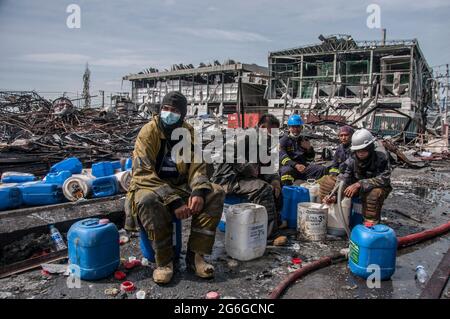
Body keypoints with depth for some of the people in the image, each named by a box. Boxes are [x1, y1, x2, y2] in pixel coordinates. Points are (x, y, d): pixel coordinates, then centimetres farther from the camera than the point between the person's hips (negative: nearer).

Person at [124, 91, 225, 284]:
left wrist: (198, 191, -25)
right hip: (152, 189, -4)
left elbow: (197, 168, -2)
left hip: (180, 187, 4)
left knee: (216, 193, -17)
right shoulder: (149, 132, -13)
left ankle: (195, 255, -14)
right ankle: (164, 261, -18)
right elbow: (143, 174, -21)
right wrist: (173, 201, -31)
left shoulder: (188, 133, 0)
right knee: (147, 200, -38)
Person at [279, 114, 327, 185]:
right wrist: (295, 165, -28)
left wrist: (309, 148, -1)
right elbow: (282, 157, -12)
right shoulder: (284, 140, 5)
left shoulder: (304, 140, 21)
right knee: (287, 170, -38)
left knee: (322, 169, -14)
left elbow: (310, 159, 21)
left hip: (303, 167, 5)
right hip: (289, 166, -5)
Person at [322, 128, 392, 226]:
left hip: (379, 188, -4)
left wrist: (359, 184, -42)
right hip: (360, 189, 4)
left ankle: (371, 222, -18)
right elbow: (343, 179, -24)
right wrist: (334, 195, -44)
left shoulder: (381, 157, -22)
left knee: (374, 192, -36)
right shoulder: (351, 160, -15)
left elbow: (383, 179, -31)